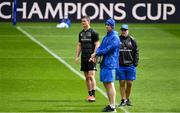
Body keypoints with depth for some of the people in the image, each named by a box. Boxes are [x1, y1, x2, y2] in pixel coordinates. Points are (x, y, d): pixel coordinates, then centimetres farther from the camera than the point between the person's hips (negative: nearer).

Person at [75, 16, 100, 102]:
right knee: (87, 77, 8)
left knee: (91, 76, -12)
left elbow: (97, 45, -9)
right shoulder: (81, 33, 13)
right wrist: (77, 56, 11)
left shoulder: (93, 33, -6)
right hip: (84, 58, 7)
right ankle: (90, 95, 14)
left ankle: (93, 95, -12)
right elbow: (79, 45, 18)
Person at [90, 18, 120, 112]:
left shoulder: (114, 38, -10)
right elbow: (100, 47, 16)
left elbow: (108, 50, -16)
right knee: (105, 84, 13)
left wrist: (96, 54, -7)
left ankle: (112, 107, -11)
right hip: (104, 63, 10)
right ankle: (110, 104, 20)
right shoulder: (106, 37, 19)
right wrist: (95, 54, -4)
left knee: (110, 84, -11)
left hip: (110, 64, -10)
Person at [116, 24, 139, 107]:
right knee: (122, 83, 0)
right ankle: (123, 100, 4)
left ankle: (127, 99, 18)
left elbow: (136, 52, 9)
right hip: (120, 66, -1)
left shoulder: (132, 40, 6)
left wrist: (135, 63, -1)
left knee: (129, 83, 3)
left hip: (130, 65, 1)